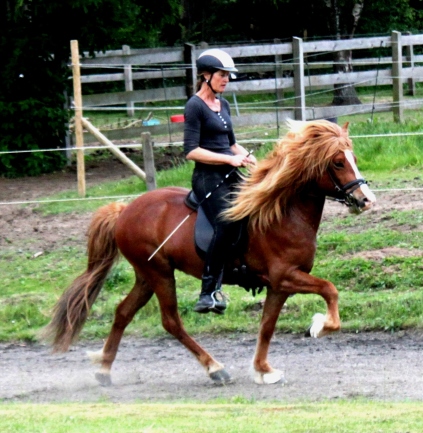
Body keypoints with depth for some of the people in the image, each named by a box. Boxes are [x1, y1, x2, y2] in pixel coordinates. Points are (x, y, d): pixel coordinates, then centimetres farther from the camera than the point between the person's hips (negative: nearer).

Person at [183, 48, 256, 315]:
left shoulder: (223, 105, 18)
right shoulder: (196, 106, -6)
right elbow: (191, 151, -15)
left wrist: (245, 154, 6)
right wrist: (230, 159, -18)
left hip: (231, 176, 9)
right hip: (209, 177, -9)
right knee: (227, 223, -28)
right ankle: (210, 291, -28)